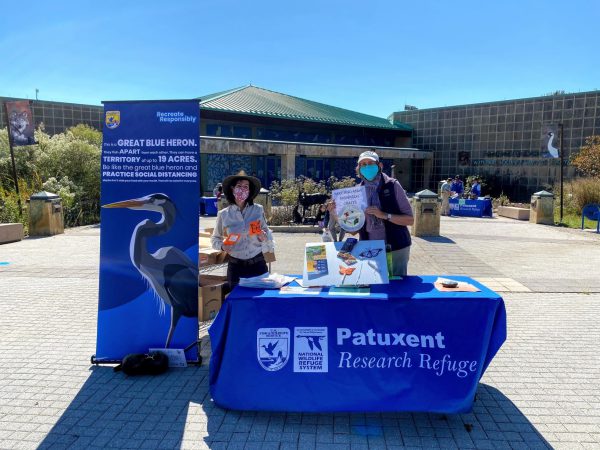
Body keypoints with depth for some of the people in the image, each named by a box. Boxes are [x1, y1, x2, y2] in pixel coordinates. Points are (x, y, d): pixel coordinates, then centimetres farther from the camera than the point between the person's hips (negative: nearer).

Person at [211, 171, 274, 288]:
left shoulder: (258, 210, -2)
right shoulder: (223, 214, -2)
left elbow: (268, 233, 6)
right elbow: (215, 239, 8)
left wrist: (264, 237, -15)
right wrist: (222, 246, -11)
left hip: (258, 264, 0)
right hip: (235, 265, 0)